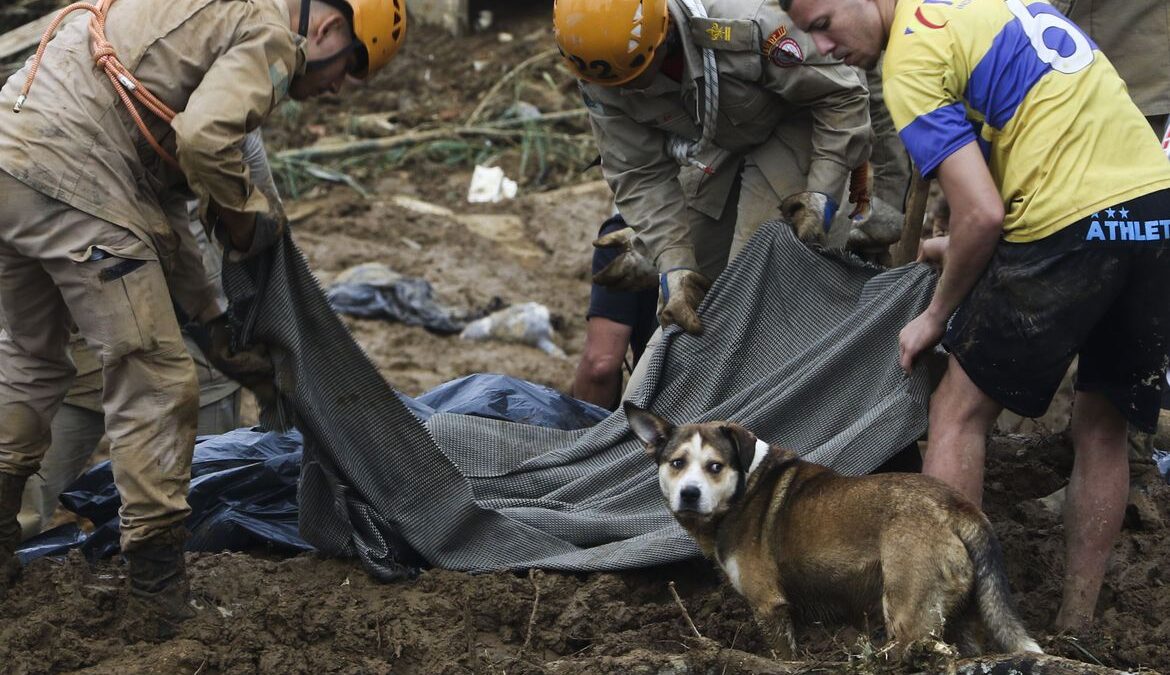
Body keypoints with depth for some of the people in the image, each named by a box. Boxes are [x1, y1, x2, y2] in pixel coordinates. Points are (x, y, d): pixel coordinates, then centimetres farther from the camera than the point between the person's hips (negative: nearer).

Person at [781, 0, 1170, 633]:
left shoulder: (911, 58, -5)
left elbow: (983, 214, -11)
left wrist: (937, 315, 5)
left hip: (1072, 224, -8)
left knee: (958, 413, 7)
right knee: (1102, 428, 17)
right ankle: (1075, 630, 22)